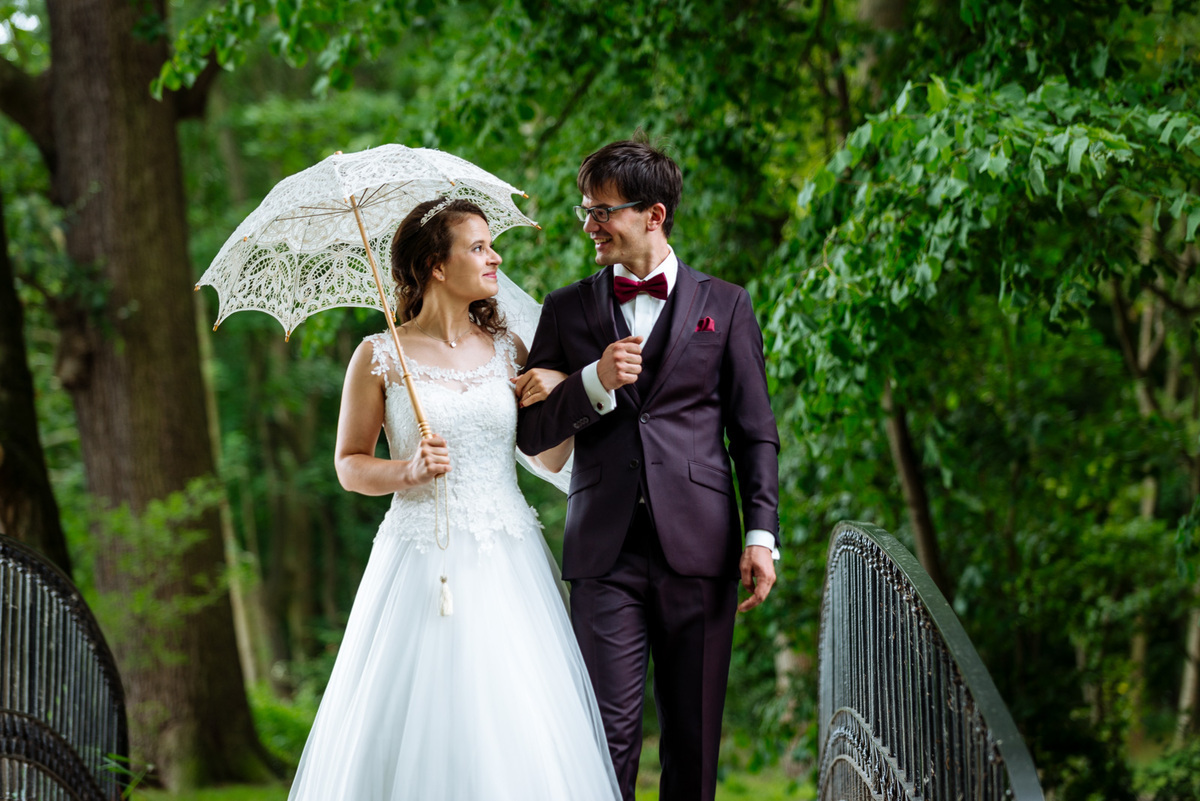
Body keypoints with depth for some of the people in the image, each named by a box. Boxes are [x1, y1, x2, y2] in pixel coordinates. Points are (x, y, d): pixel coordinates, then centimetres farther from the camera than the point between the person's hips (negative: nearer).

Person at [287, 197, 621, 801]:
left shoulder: (506, 350, 9)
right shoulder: (380, 357, 0)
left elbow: (551, 460, 12)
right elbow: (350, 465, 4)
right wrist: (408, 470, -13)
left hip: (507, 566, 3)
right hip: (422, 562, -3)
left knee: (520, 731, -2)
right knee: (421, 727, -4)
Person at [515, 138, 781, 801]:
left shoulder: (724, 306, 9)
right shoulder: (567, 311, 12)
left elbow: (755, 433, 7)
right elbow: (531, 434, 8)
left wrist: (761, 534, -3)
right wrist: (595, 383, -9)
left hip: (698, 547, 0)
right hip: (606, 549, 0)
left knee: (694, 737, 4)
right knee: (609, 733, -5)